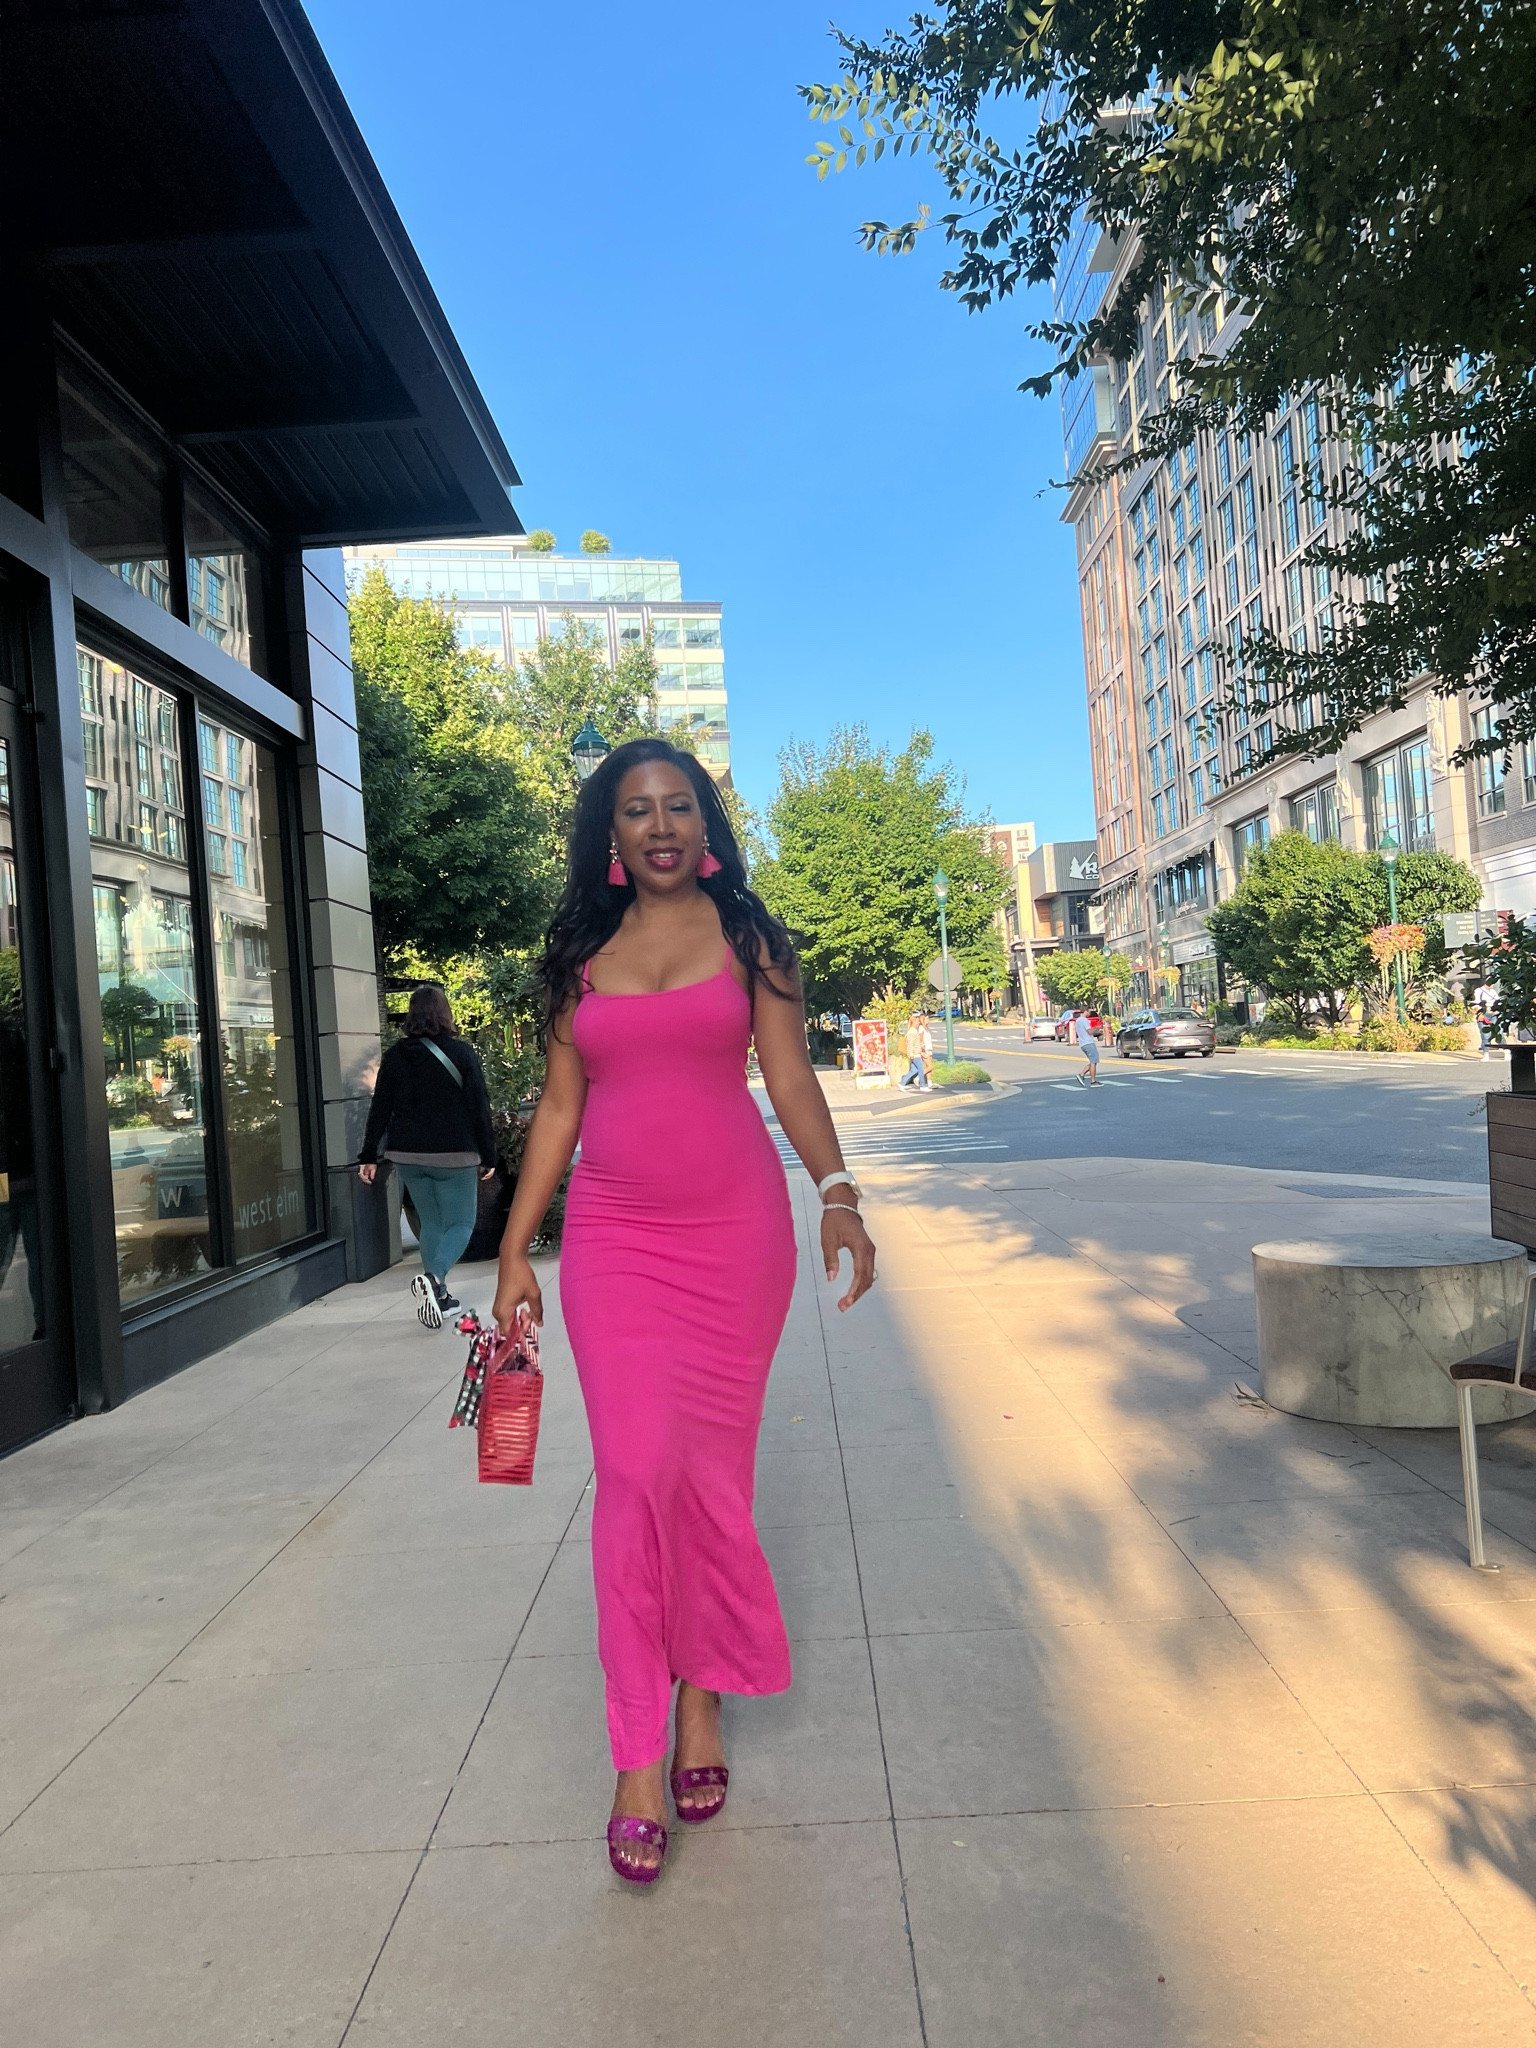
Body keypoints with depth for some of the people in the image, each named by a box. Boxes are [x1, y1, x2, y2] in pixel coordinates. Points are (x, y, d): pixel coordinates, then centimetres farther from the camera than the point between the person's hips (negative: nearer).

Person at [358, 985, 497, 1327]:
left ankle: (437, 1296, 17)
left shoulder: (396, 1055, 2)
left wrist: (369, 1155, 9)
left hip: (408, 1155, 4)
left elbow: (380, 1108, 3)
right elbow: (480, 1108, -6)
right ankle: (434, 1277, -21)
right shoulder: (462, 1054, -6)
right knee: (461, 1223, 5)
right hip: (454, 1156, -4)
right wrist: (488, 1157, 0)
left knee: (430, 1223, 16)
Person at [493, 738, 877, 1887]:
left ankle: (705, 1692, 27)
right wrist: (517, 1252, 7)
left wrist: (837, 1190, -19)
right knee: (635, 1469, -4)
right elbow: (560, 1106, 9)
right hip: (614, 1235, 1)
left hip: (735, 1228, -1)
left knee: (713, 1467, 7)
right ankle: (639, 1757, 7)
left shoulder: (747, 936, 4)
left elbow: (790, 1076, -2)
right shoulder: (582, 953, 8)